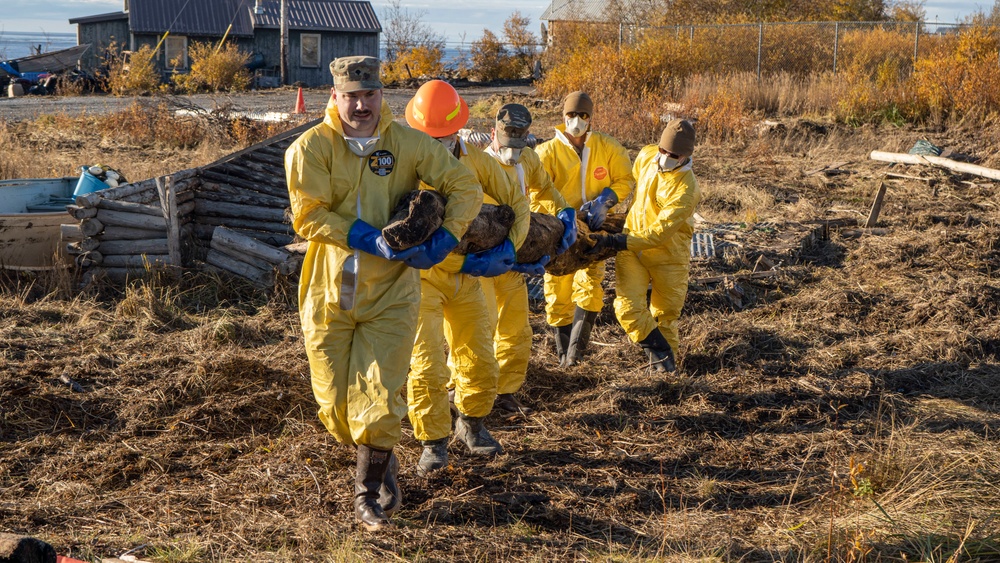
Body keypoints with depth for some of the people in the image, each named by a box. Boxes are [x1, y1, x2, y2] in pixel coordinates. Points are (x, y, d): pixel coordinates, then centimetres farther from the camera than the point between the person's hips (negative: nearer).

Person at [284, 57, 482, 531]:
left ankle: (369, 489, 19)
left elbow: (465, 188, 1)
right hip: (329, 292, 1)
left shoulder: (409, 144, -3)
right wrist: (371, 240, -22)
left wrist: (444, 239, -14)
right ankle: (382, 462, 38)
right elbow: (308, 214, -14)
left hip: (389, 295, 0)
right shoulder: (311, 147, -7)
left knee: (377, 401, -6)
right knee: (335, 403, 9)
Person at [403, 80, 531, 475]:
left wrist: (507, 248, -18)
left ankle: (471, 424, 35)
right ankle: (433, 443, 9)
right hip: (421, 278, -3)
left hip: (466, 277, 4)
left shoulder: (477, 162, -6)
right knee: (427, 366, -9)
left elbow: (516, 203, -1)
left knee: (481, 365, 10)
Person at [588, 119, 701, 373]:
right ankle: (662, 354, 6)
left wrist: (617, 242, -36)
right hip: (631, 249, 4)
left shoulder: (686, 188, -24)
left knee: (665, 315, 8)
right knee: (627, 307, -11)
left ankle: (664, 365, 28)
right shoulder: (646, 156, -5)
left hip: (668, 255, -4)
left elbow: (659, 233, -30)